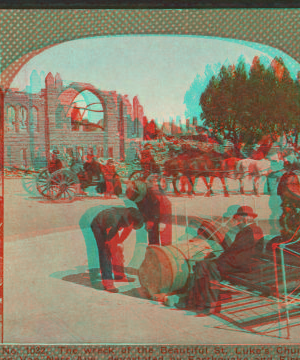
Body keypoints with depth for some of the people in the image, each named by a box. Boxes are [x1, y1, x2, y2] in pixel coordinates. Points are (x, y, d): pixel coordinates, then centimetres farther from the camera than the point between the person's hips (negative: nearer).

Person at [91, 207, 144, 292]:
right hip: (98, 226, -7)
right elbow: (110, 241, -29)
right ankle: (107, 283, -15)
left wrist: (119, 242, -2)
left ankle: (119, 275, 23)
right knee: (105, 253, -16)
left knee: (118, 250, 7)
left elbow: (127, 229, -4)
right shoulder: (114, 224, -44)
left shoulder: (130, 214, -24)